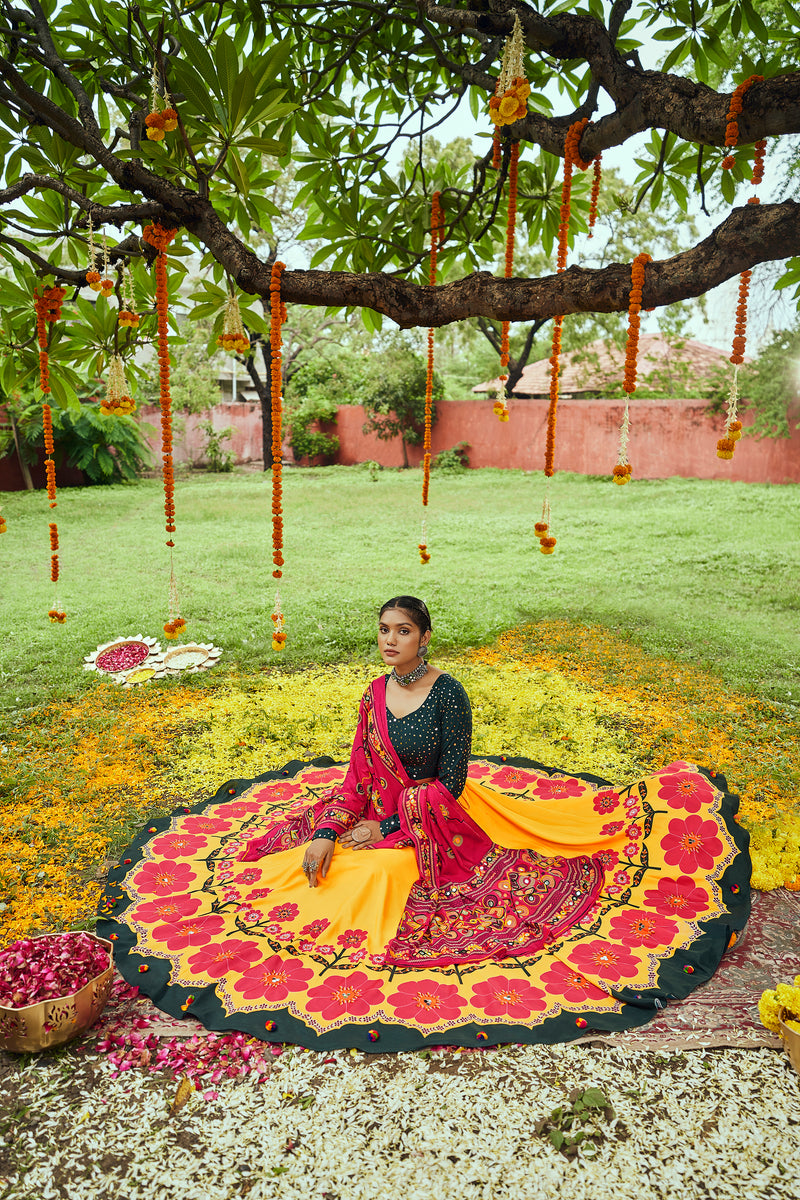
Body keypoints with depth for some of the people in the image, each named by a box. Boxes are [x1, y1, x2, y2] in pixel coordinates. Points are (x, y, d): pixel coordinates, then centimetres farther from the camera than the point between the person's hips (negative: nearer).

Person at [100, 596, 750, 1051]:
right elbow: (358, 773, 0)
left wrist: (385, 828, -19)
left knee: (379, 873, -25)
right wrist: (326, 832, -13)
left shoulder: (448, 693, -18)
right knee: (304, 863, -5)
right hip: (380, 816, 6)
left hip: (439, 820, -5)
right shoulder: (377, 693, 0)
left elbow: (451, 783, -17)